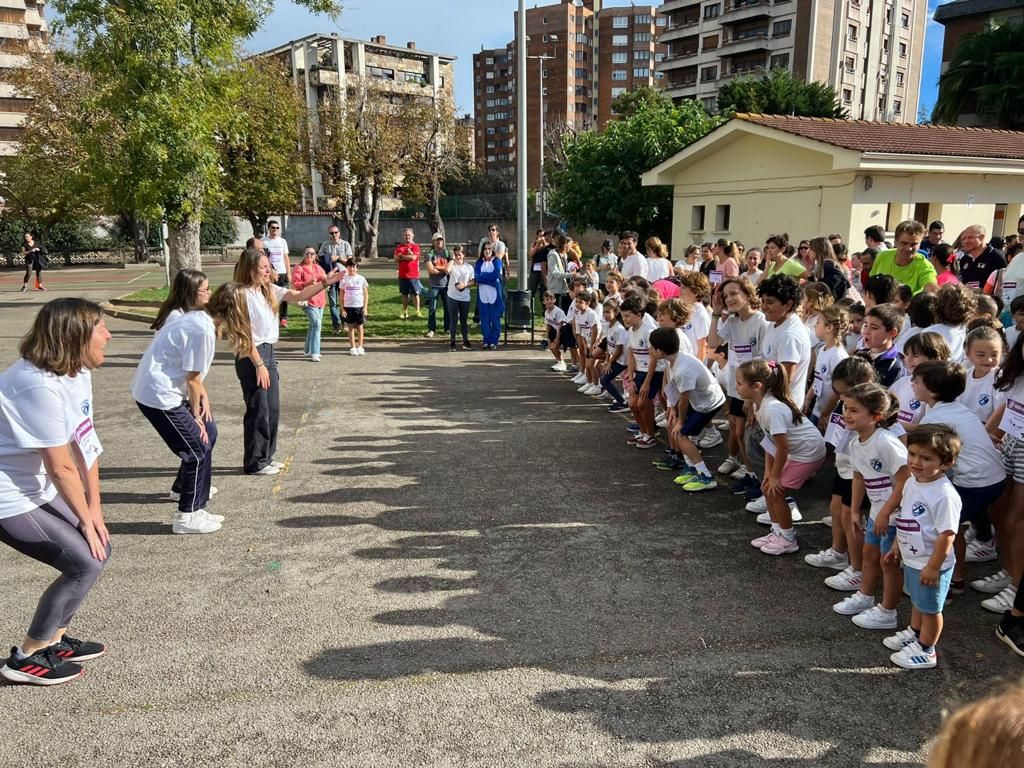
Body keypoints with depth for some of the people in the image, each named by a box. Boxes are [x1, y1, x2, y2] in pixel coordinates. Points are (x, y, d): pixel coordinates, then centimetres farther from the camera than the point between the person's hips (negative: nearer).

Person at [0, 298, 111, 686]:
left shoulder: (77, 371, -1)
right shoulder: (39, 386, -29)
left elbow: (85, 444, 2)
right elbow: (62, 468, -22)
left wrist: (94, 509, 2)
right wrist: (86, 518, -9)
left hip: (38, 488, 9)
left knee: (98, 547, 8)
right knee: (86, 563, -9)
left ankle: (54, 639, 26)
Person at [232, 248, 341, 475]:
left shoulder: (269, 290, 8)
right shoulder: (244, 295, -16)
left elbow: (298, 295, 6)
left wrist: (325, 283, -5)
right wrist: (258, 365, -19)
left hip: (268, 353, 9)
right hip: (250, 357, -9)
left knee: (273, 409, 13)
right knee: (258, 411, -1)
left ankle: (265, 457, 26)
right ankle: (254, 463, 11)